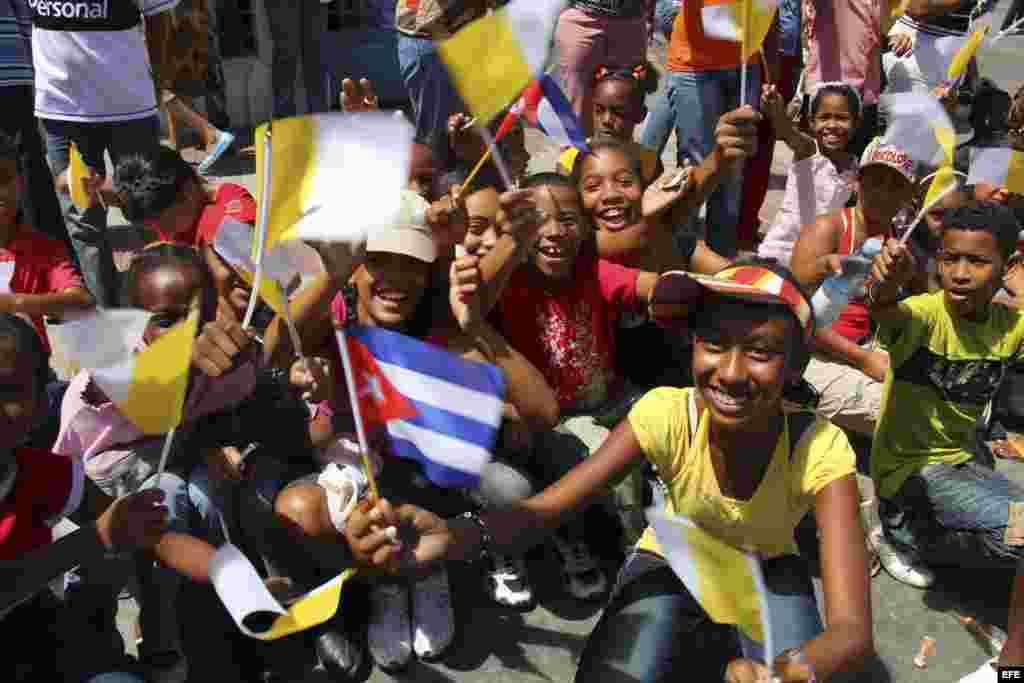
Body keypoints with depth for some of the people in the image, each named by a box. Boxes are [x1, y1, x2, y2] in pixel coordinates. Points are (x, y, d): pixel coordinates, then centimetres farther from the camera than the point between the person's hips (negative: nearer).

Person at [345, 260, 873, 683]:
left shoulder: (819, 450, -30)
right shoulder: (665, 416, -28)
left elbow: (852, 627, -39)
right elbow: (545, 509, -34)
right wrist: (458, 535, -57)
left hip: (766, 578, 0)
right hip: (668, 569, 0)